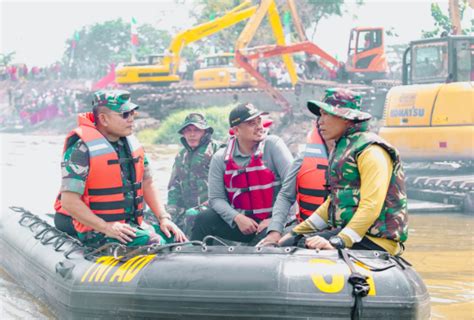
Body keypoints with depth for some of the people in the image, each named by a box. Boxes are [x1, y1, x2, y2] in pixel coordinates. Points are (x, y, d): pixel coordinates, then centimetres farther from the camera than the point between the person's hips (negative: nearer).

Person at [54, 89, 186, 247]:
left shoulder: (131, 143, 12)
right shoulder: (82, 148, -13)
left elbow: (147, 184, 20)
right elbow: (69, 201, -17)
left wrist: (163, 217, 6)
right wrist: (106, 227, -23)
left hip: (132, 224, 8)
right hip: (95, 229, -8)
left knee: (177, 239, -3)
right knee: (154, 243, -27)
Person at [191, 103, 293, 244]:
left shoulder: (273, 145, -8)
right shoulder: (220, 158, 1)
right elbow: (216, 198, -2)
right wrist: (237, 218, -19)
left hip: (270, 223, -3)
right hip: (239, 220, 3)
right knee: (204, 220, -17)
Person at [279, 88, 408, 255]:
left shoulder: (370, 151, -11)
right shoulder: (342, 147, 19)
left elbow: (371, 207, -21)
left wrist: (339, 242, -30)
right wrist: (297, 233, 17)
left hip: (376, 241, -9)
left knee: (309, 248, -26)